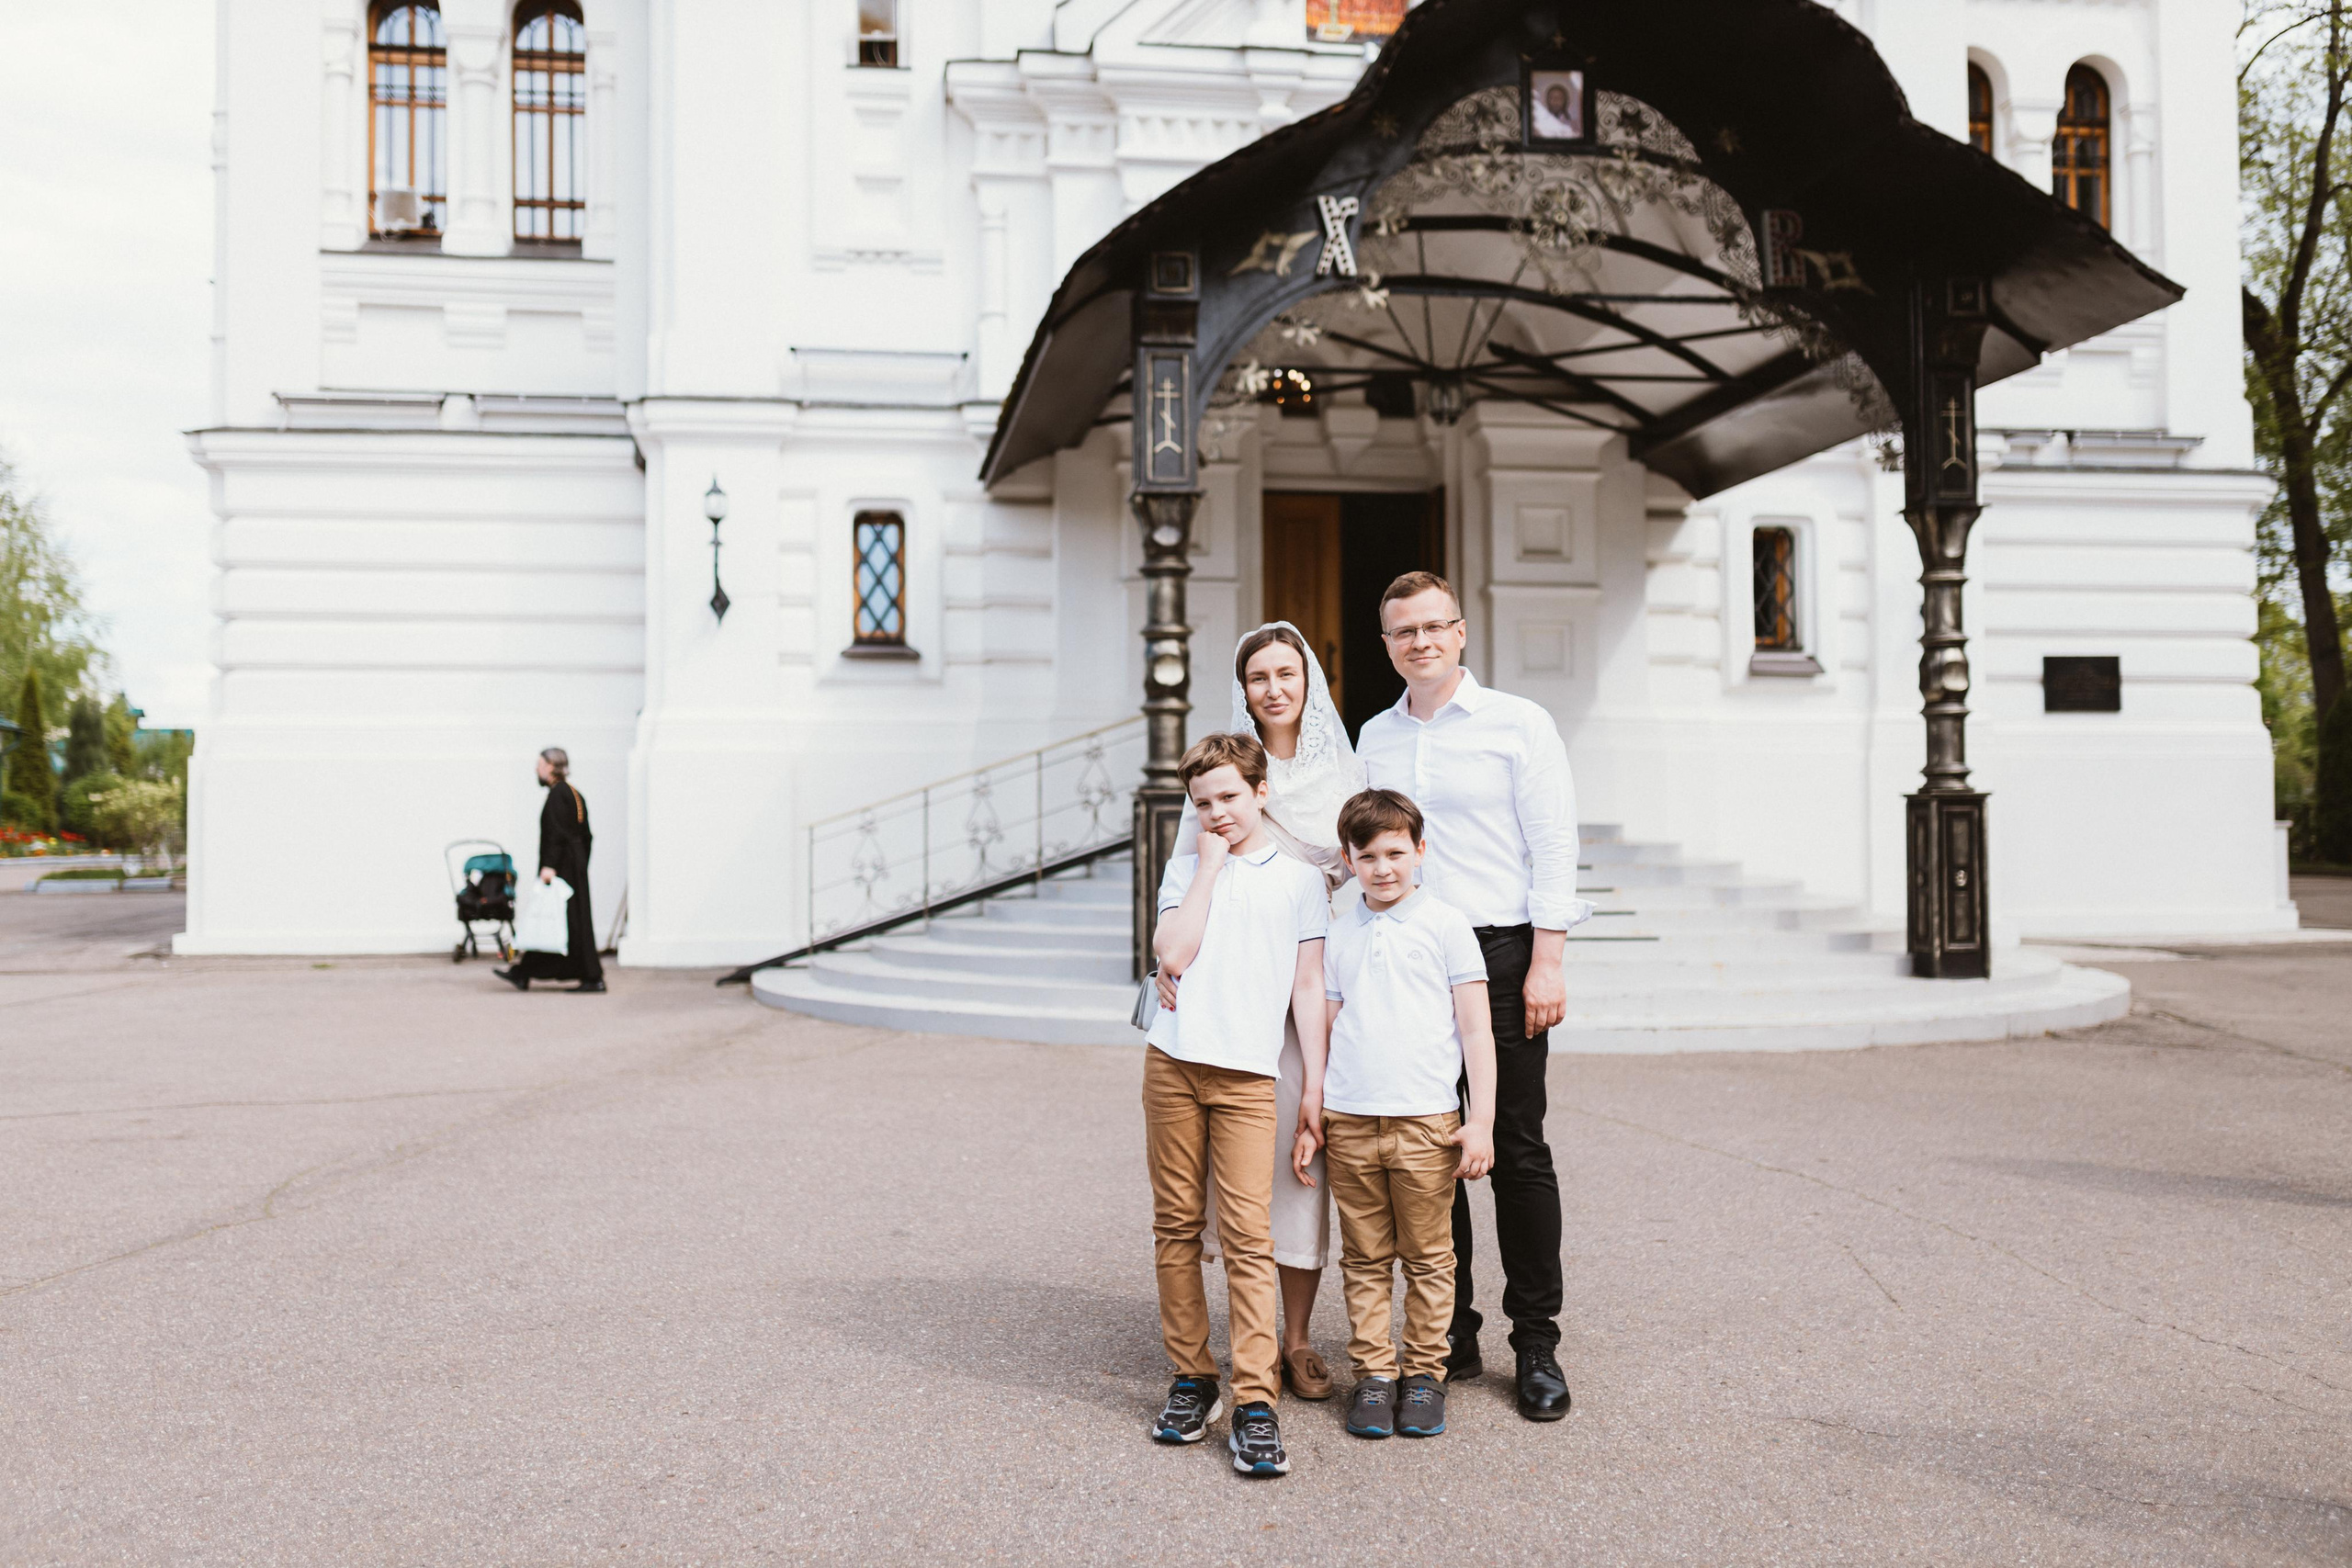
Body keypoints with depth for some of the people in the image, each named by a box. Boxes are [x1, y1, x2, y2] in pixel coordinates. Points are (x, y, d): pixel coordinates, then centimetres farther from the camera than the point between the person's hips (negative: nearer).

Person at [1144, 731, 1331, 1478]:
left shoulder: (1299, 878, 8)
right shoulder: (1185, 868, 13)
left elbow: (1308, 985, 6)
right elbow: (1172, 953, -4)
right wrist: (1210, 863, 1)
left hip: (1248, 1075, -2)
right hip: (1173, 1061, 3)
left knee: (1248, 1234, -8)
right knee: (1176, 1225, 7)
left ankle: (1255, 1403, -6)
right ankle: (1191, 1379, 18)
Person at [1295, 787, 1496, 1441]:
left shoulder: (1446, 924, 1)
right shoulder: (1338, 934, 10)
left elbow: (1476, 1030, 0)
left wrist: (1481, 1121, -5)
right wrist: (1309, 1115, 11)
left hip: (1426, 1120, -2)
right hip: (1350, 1122, 3)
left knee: (1427, 1258, 5)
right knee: (1365, 1259, 8)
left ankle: (1425, 1374, 18)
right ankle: (1373, 1373, 19)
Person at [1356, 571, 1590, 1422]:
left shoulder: (1518, 723, 1)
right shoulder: (1374, 737, 14)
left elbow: (1553, 849, -3)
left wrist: (1545, 965, -10)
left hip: (1499, 953, -4)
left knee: (1517, 1150, 0)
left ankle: (1538, 1344, 11)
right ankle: (1449, 1333, 18)